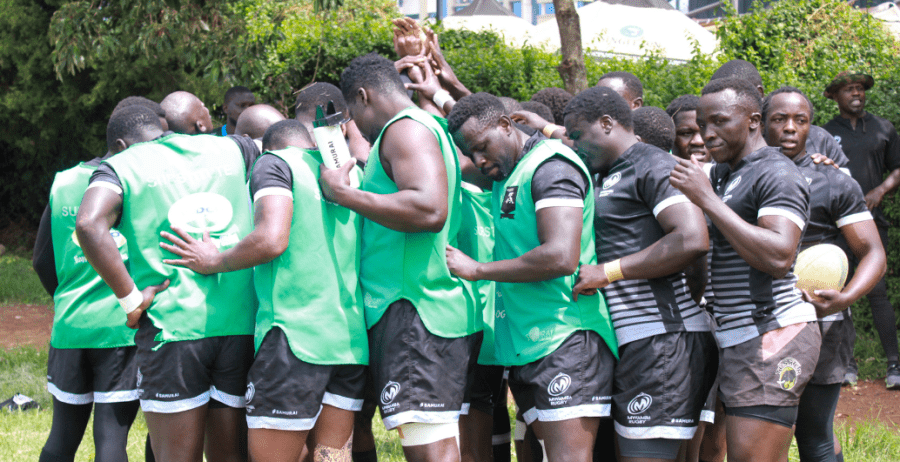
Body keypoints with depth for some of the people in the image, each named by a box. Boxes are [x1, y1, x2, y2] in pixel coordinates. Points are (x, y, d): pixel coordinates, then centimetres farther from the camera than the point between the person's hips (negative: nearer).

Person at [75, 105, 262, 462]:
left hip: (173, 325, -3)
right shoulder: (230, 149, 15)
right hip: (241, 324, 4)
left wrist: (130, 298, -10)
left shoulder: (121, 166, 4)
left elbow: (88, 224, -15)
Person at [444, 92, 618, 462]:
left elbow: (561, 257, -21)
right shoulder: (508, 173, 19)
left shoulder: (551, 164, -9)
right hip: (525, 348, 9)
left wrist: (476, 269, -12)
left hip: (565, 342, -9)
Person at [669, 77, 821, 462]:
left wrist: (708, 200, -21)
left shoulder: (777, 174, -10)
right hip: (740, 339, 10)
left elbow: (778, 257, -25)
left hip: (771, 336, -10)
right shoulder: (724, 176, 20)